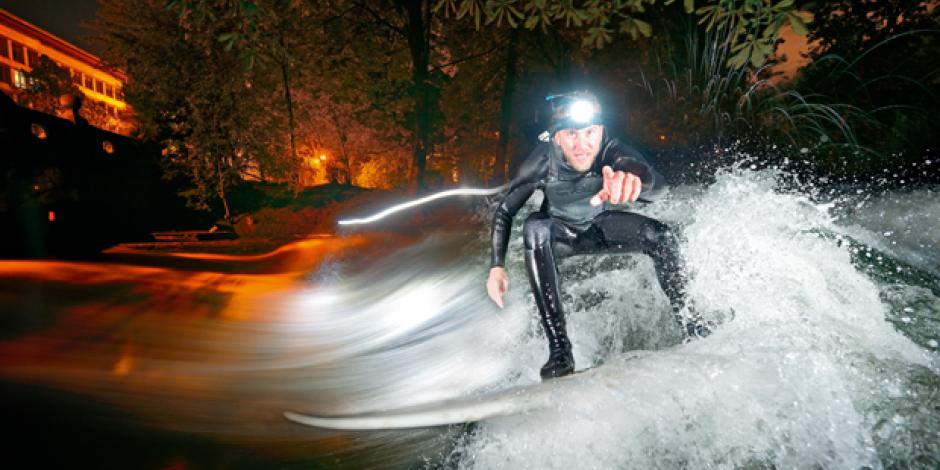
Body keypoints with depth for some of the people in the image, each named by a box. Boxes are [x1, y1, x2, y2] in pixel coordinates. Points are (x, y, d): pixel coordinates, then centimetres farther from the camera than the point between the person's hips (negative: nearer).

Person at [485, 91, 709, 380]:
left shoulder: (613, 153, -32)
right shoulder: (542, 161, -30)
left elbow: (658, 185, -51)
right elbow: (504, 212, -19)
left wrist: (633, 179, -74)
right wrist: (497, 266, -26)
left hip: (600, 227, 1)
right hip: (560, 233, -1)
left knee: (661, 235, -22)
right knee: (534, 229, -34)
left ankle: (684, 318, 4)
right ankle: (559, 351, -33)